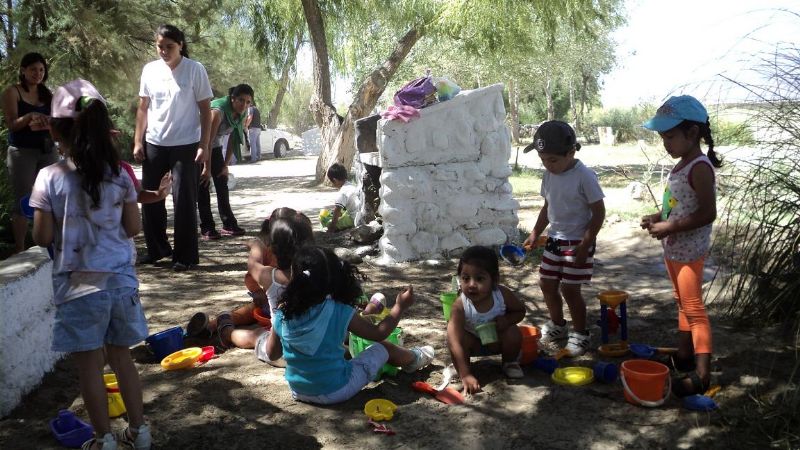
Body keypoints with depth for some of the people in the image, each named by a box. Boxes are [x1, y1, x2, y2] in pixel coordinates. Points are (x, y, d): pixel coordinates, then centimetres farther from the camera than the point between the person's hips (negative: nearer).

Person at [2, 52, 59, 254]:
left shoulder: (48, 94, 12)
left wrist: (43, 124, -18)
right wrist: (30, 116, -26)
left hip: (47, 151, 4)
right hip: (22, 152, -4)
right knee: (22, 201, -4)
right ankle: (19, 250, -1)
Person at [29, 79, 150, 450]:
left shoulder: (49, 178, -11)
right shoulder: (119, 175, -3)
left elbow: (42, 237, -8)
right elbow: (133, 228, 2)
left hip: (78, 285, -3)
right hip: (120, 278, 3)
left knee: (90, 364, 10)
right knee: (121, 356, 17)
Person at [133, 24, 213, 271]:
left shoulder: (195, 70, -5)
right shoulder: (149, 70, 5)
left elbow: (205, 110, -4)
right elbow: (143, 108, 11)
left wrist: (204, 146, -10)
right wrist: (138, 142, 5)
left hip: (185, 145, -4)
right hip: (154, 144, 4)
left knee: (184, 200, -1)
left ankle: (185, 255, 8)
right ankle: (157, 248, 25)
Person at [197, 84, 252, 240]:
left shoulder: (241, 114, -9)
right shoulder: (218, 110, -33)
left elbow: (233, 140, -3)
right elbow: (207, 140, -33)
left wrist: (226, 165, -4)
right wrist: (207, 168, -31)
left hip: (214, 145, 7)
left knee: (222, 183, 5)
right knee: (203, 185, -9)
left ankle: (228, 224, 10)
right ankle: (207, 228, -8)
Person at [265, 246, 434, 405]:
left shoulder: (282, 314, -14)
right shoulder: (340, 313, -21)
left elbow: (272, 354, 2)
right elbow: (379, 333, -6)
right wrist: (400, 307, 8)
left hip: (298, 391, 4)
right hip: (336, 391, -3)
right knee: (382, 348, 17)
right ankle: (413, 359, 46)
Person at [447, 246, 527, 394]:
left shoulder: (502, 294, -27)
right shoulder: (460, 306, -35)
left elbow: (520, 311, -5)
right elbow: (456, 343, -38)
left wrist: (507, 320, -29)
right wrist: (466, 375, -45)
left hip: (497, 340, 2)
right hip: (474, 342, -2)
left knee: (513, 333, -26)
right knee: (453, 339, -31)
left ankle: (510, 363, 6)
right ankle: (458, 370, -3)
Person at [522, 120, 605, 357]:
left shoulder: (584, 176, -18)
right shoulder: (549, 175, 2)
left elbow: (599, 212, -15)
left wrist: (585, 245, -18)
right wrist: (535, 233, 6)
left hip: (577, 242, -7)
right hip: (554, 239, 7)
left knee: (569, 289, -3)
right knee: (547, 284, 12)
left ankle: (580, 334, 17)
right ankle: (557, 325, 34)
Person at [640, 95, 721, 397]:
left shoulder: (699, 168, -19)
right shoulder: (682, 165, 9)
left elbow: (707, 213, -24)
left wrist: (669, 227, -23)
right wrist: (659, 218, 4)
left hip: (689, 250, -10)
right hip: (674, 249, 10)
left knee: (693, 308, -5)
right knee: (683, 303, 19)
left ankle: (701, 374, 1)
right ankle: (683, 357, 33)